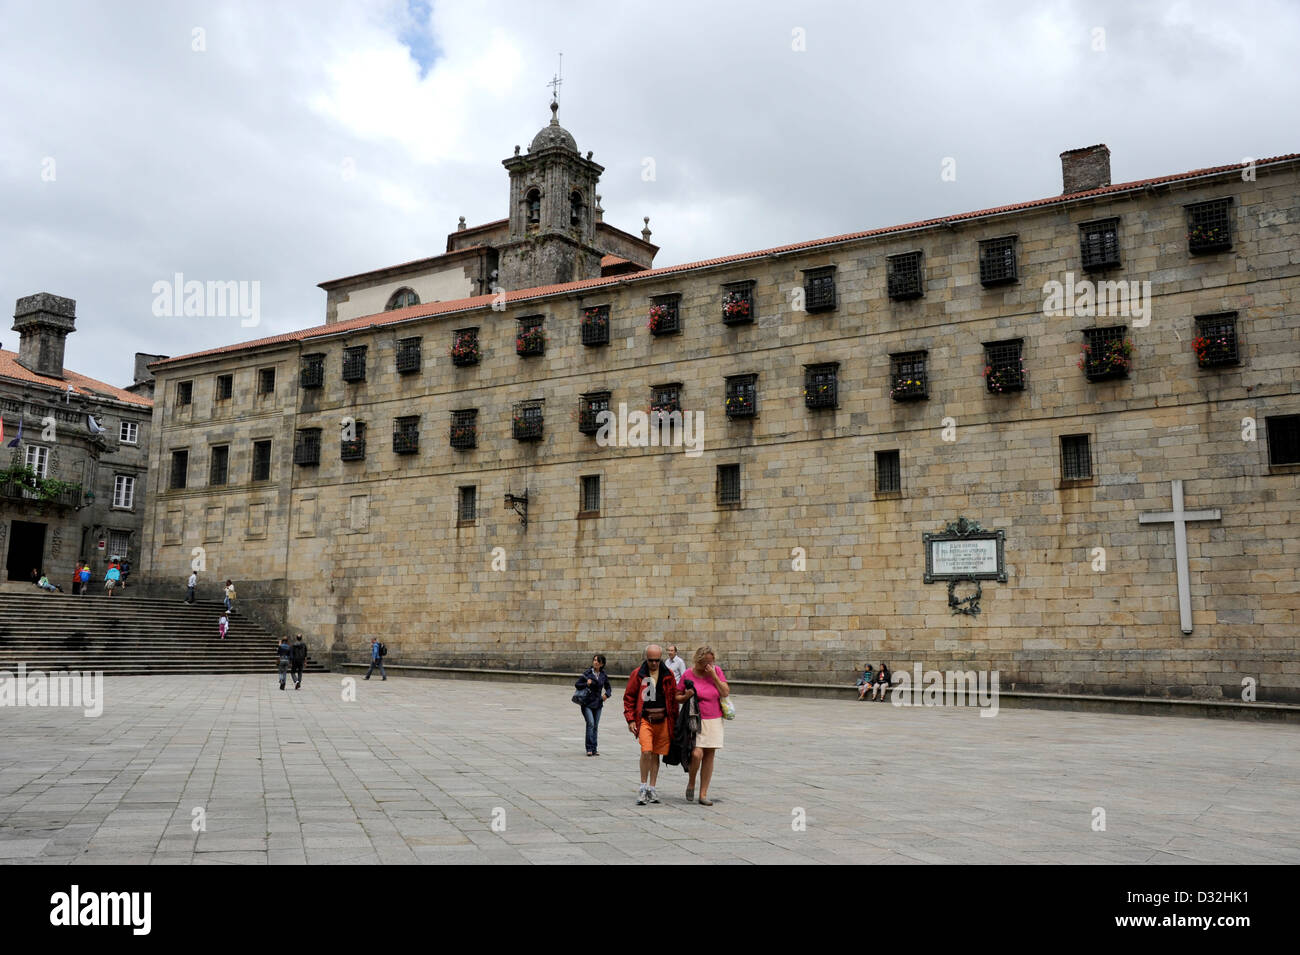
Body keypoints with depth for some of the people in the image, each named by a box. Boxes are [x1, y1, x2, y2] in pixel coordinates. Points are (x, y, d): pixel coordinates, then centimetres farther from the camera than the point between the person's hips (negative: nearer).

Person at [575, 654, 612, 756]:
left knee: (595, 726, 7)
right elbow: (577, 684, -2)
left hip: (598, 704, 4)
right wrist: (586, 684, -19)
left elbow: (608, 688, 17)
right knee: (590, 723, -16)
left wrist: (607, 694, -4)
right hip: (587, 703, -4)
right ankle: (589, 748, -11)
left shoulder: (603, 675, 5)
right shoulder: (587, 673, -5)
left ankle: (594, 749, 15)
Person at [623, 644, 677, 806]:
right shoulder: (638, 674, -1)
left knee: (656, 754, 8)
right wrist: (630, 719, -4)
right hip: (644, 719, -2)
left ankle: (651, 789, 19)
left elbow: (674, 697, 11)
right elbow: (628, 697, 3)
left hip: (662, 720, 2)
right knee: (646, 752, -16)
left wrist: (673, 720, 8)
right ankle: (643, 788, -2)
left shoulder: (668, 675, 4)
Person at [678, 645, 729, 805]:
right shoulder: (689, 674, -4)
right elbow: (677, 697, 4)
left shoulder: (717, 671, 2)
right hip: (696, 720, -3)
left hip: (714, 720, 3)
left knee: (709, 755, 3)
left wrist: (714, 676, -13)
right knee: (697, 754, -17)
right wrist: (686, 696, -17)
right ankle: (691, 783, 11)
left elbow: (726, 693, -6)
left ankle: (703, 794, 12)